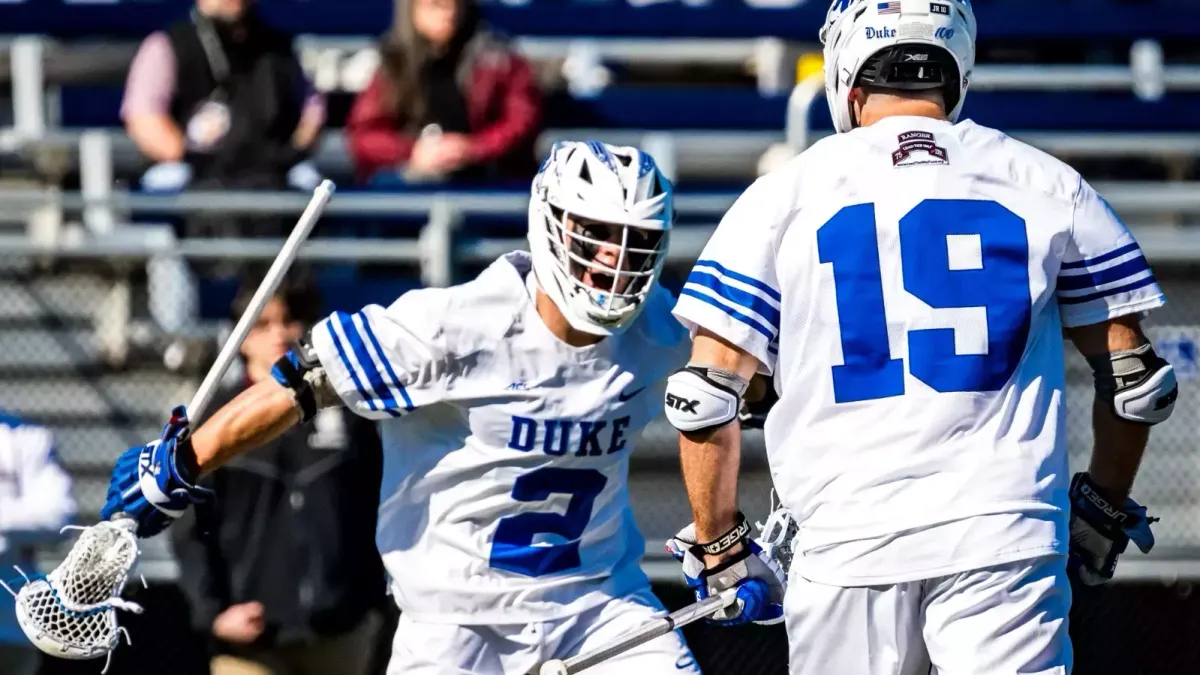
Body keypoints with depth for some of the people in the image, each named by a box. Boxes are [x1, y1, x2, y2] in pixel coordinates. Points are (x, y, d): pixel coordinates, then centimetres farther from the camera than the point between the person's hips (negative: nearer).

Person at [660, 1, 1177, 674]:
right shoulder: (1047, 188, 7)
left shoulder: (785, 197, 5)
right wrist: (1104, 511, 24)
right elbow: (1134, 379, 10)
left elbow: (703, 397, 3)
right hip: (1007, 535, 0)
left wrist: (720, 550, 13)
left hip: (848, 539, 0)